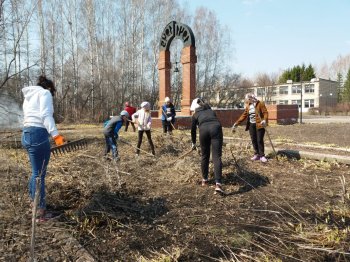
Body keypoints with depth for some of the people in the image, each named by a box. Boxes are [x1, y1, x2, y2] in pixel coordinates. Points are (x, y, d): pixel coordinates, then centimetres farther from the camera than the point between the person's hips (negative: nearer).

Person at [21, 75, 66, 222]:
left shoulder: (28, 97, 27)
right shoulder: (45, 93, 1)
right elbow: (46, 115, -14)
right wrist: (55, 135, -23)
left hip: (27, 134, 9)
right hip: (38, 134, -9)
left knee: (37, 171, 21)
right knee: (39, 174, -3)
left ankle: (33, 199, 37)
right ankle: (39, 211, 4)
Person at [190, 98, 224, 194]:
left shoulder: (195, 115, 28)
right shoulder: (211, 111, 36)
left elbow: (193, 130, 32)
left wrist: (193, 143, 47)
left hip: (204, 129, -1)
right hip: (216, 127, 1)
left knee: (205, 156, 18)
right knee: (217, 157, -5)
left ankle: (204, 180, 30)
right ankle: (218, 184, -18)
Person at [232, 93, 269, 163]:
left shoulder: (260, 104, -5)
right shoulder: (248, 106, 11)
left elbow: (265, 112, -12)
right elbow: (244, 116, 11)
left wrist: (264, 120, -31)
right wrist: (236, 124, 5)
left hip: (259, 125, -6)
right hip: (251, 125, 6)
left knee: (259, 140, -6)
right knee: (254, 140, 7)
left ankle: (262, 156, 3)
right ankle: (257, 154, 19)